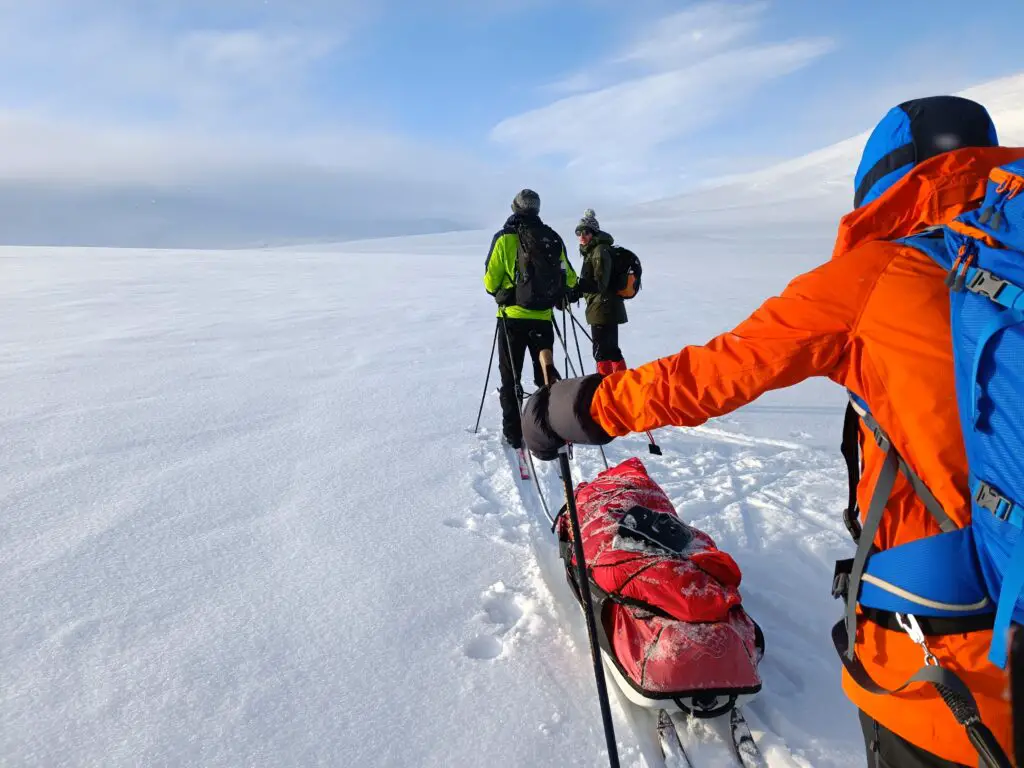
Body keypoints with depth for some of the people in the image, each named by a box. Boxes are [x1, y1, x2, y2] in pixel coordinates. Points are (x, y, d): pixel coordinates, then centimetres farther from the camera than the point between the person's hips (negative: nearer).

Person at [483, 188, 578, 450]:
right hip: (543, 318, 3)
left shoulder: (504, 238, -7)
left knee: (510, 376, 8)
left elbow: (491, 281, -7)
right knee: (546, 371, 17)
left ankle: (513, 433, 8)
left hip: (512, 317, -2)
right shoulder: (553, 238, 2)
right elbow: (569, 279, 3)